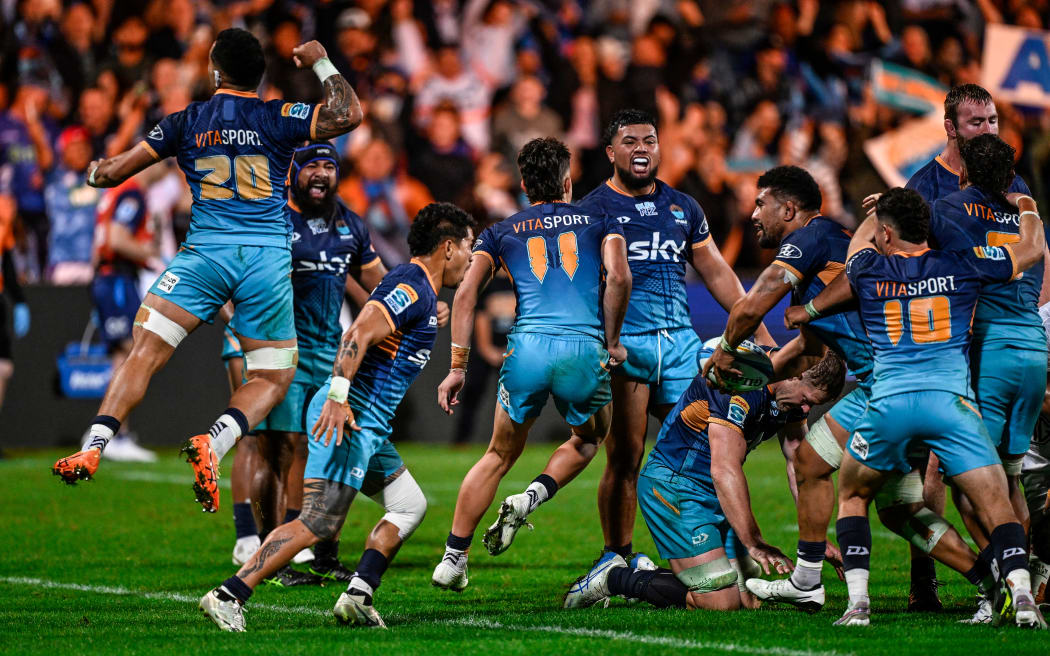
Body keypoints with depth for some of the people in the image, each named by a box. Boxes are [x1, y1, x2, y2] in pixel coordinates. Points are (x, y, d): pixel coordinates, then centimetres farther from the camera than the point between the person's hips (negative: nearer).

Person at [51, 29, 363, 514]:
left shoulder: (187, 122, 10)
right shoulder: (278, 118, 5)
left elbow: (115, 171, 13)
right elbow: (348, 114, 1)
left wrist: (96, 171, 37)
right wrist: (322, 65, 16)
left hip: (205, 251, 0)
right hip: (268, 256, 0)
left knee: (145, 351, -2)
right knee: (272, 378, 8)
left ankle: (94, 448, -18)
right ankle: (213, 444, -18)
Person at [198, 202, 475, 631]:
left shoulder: (420, 291, 19)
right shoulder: (412, 288, -12)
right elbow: (358, 334, -23)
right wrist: (338, 397, -30)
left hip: (367, 423, 11)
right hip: (349, 417, -11)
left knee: (409, 506, 14)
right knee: (319, 524, -16)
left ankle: (358, 597, 6)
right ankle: (227, 596, -19)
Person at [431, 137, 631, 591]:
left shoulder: (501, 232, 20)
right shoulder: (599, 223, 17)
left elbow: (466, 293, 7)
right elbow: (618, 277, -2)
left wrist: (457, 367, 7)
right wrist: (612, 341, 9)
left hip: (526, 348, 1)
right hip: (584, 349, -1)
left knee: (500, 455, 19)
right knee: (589, 438, 28)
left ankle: (453, 559, 14)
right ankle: (531, 499, 3)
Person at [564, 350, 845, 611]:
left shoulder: (791, 393, 0)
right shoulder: (738, 386, -28)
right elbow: (724, 471, -32)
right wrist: (753, 543, -35)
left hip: (716, 496, 9)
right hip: (673, 486, -9)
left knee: (749, 600, 2)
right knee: (721, 601, -18)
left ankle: (643, 573, 19)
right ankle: (612, 578, -2)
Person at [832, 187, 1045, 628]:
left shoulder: (869, 272, 12)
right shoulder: (961, 266, 11)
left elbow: (861, 238, 39)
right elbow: (1032, 250, 24)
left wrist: (879, 212, 57)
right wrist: (1028, 212, 43)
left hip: (889, 401, 1)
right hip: (951, 399, -1)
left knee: (852, 496, 21)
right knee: (996, 506, 1)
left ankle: (858, 603, 7)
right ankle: (1020, 593, -21)